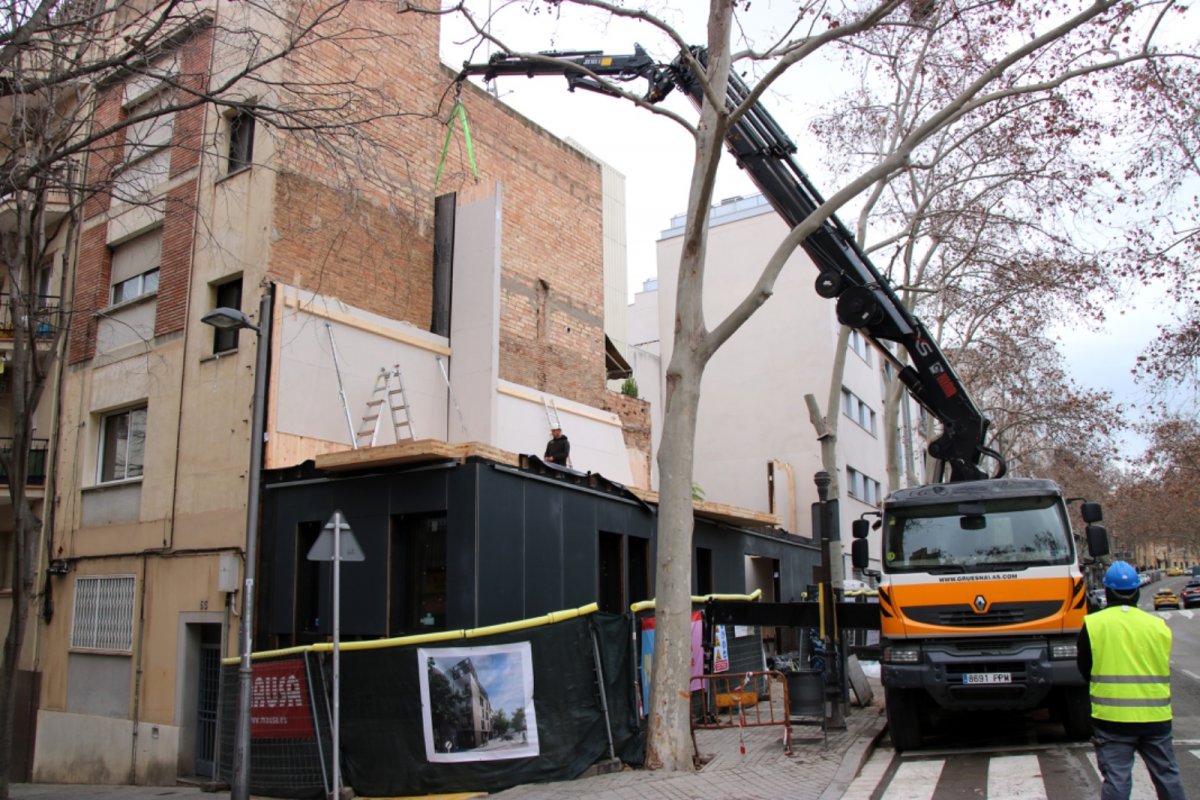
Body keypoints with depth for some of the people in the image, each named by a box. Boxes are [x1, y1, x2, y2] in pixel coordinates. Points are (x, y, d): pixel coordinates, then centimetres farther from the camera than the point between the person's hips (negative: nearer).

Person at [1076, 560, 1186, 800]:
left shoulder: (1092, 624, -7)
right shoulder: (1159, 625, 1)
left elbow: (1084, 668, 1)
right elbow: (1165, 669, 12)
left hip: (1112, 717, -3)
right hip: (1156, 716, 3)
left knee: (1116, 778, 0)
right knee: (1168, 775, 18)